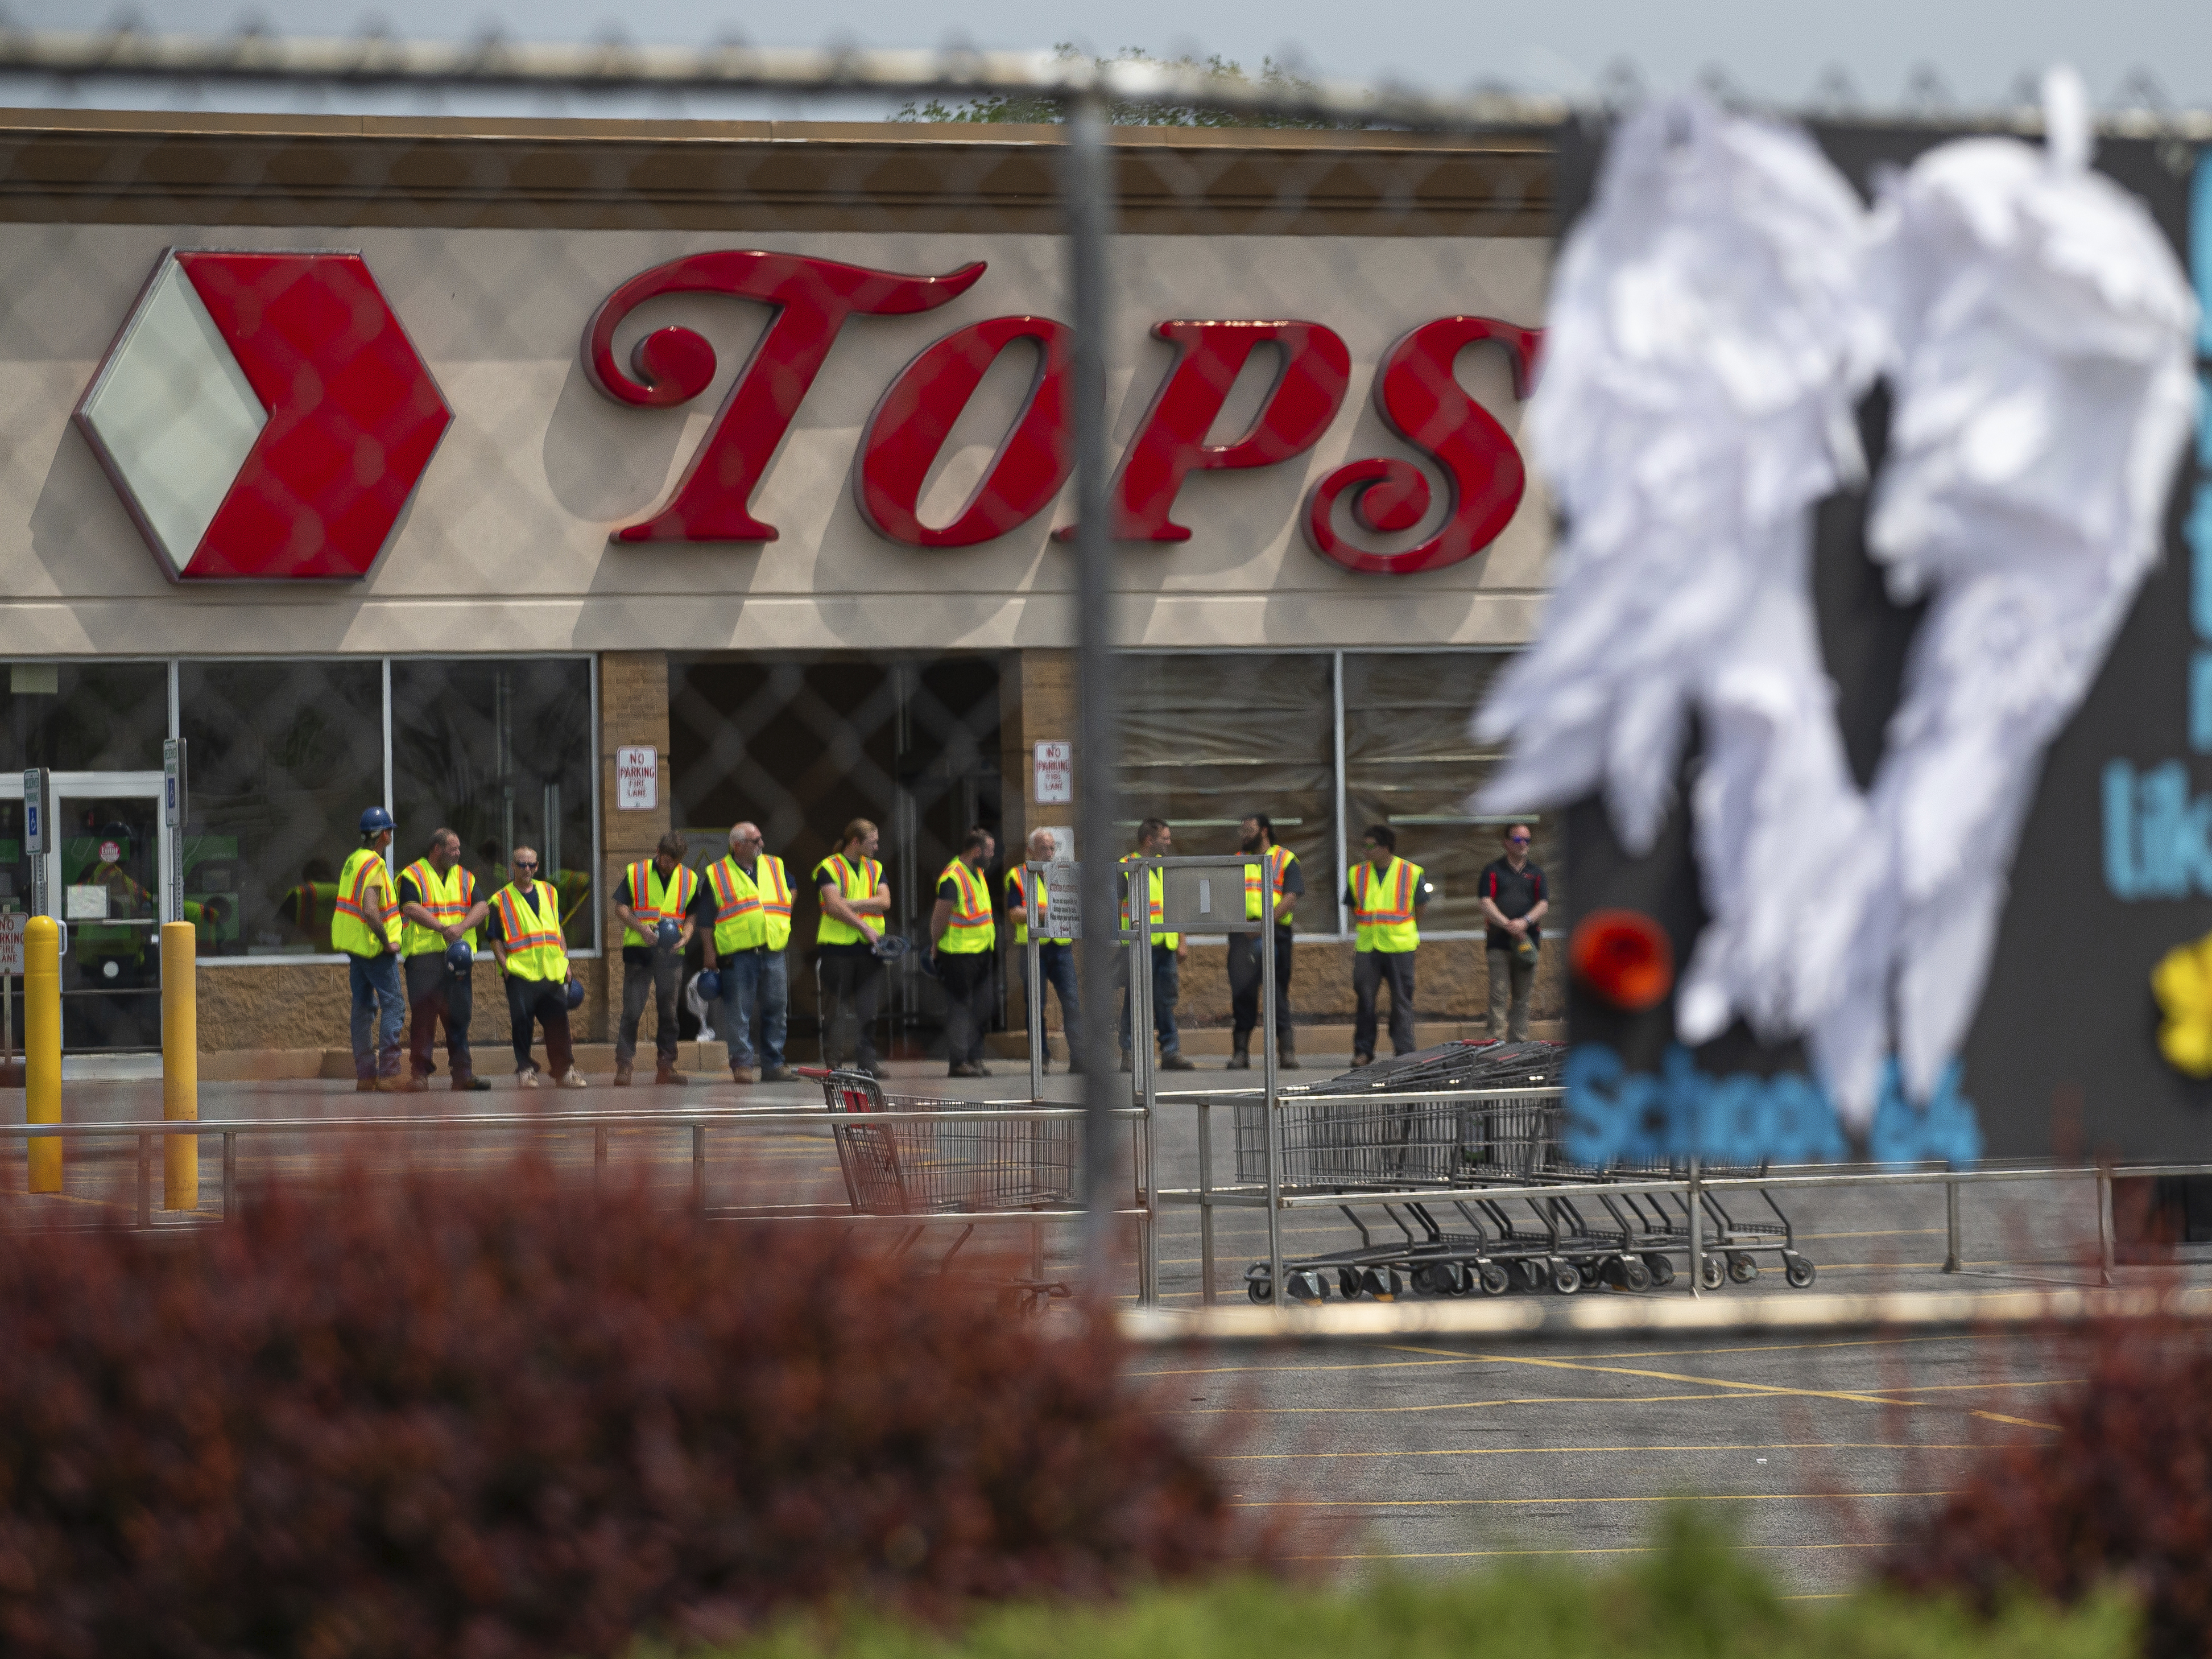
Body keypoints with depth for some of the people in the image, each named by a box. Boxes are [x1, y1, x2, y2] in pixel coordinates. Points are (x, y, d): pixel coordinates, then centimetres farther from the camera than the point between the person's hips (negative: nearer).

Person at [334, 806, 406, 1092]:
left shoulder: (353, 860, 13)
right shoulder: (373, 864, -17)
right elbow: (370, 911, -27)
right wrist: (387, 942, -17)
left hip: (355, 947, 9)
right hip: (374, 948, -9)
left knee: (364, 1007, 11)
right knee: (392, 1004, -7)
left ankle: (365, 1074, 11)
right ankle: (388, 1074, -13)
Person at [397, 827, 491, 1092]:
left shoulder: (464, 878, 17)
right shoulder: (413, 876, 1)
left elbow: (482, 907, 5)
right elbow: (411, 909, -14)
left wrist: (461, 926, -13)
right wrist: (443, 928, -22)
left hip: (458, 956, 5)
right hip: (423, 956, -5)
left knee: (460, 1015, 3)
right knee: (423, 1013, -6)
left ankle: (462, 1073, 7)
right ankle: (419, 1072, -2)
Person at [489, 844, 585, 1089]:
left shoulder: (549, 893, 17)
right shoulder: (501, 900, 5)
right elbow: (496, 940, 3)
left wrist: (565, 962, 14)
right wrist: (504, 965, -10)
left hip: (552, 972, 3)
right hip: (520, 974, -3)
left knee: (558, 1021, 1)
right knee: (521, 1023, -4)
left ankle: (564, 1069, 10)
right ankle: (525, 1070, 4)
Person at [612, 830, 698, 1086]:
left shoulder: (689, 879, 10)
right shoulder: (635, 873, 3)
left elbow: (692, 915, 15)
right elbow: (621, 907, 2)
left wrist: (685, 936, -6)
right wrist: (642, 929, -14)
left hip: (670, 953, 3)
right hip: (639, 950, -3)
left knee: (669, 1010, 4)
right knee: (632, 1010, -6)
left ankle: (666, 1065, 10)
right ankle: (623, 1065, -4)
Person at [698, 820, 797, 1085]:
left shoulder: (775, 867, 14)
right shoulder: (717, 874, 4)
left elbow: (790, 893, 27)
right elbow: (706, 919, 4)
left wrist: (784, 925, 16)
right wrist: (710, 952, -1)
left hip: (773, 952, 4)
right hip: (738, 956, -4)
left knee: (776, 1010, 4)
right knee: (739, 1013, -5)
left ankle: (774, 1064, 11)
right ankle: (742, 1064, -1)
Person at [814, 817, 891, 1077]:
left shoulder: (875, 868, 16)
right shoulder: (829, 868, -2)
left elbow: (884, 902, 1)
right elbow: (834, 905, -14)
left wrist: (851, 904, -11)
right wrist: (864, 926, -17)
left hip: (868, 947, 4)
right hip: (837, 947, -4)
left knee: (868, 1007, 1)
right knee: (835, 1005, 0)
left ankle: (867, 1058, 3)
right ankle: (832, 1059, 4)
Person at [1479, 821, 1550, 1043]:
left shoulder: (1535, 873, 15)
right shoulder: (1493, 870, 7)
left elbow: (1543, 904, 4)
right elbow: (1486, 903, -4)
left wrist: (1525, 921, -15)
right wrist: (1507, 924, -17)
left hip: (1527, 940, 3)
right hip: (1499, 942, -3)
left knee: (1522, 997, 5)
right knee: (1499, 994, -10)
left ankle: (1519, 1040, 7)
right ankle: (1497, 1039, -14)